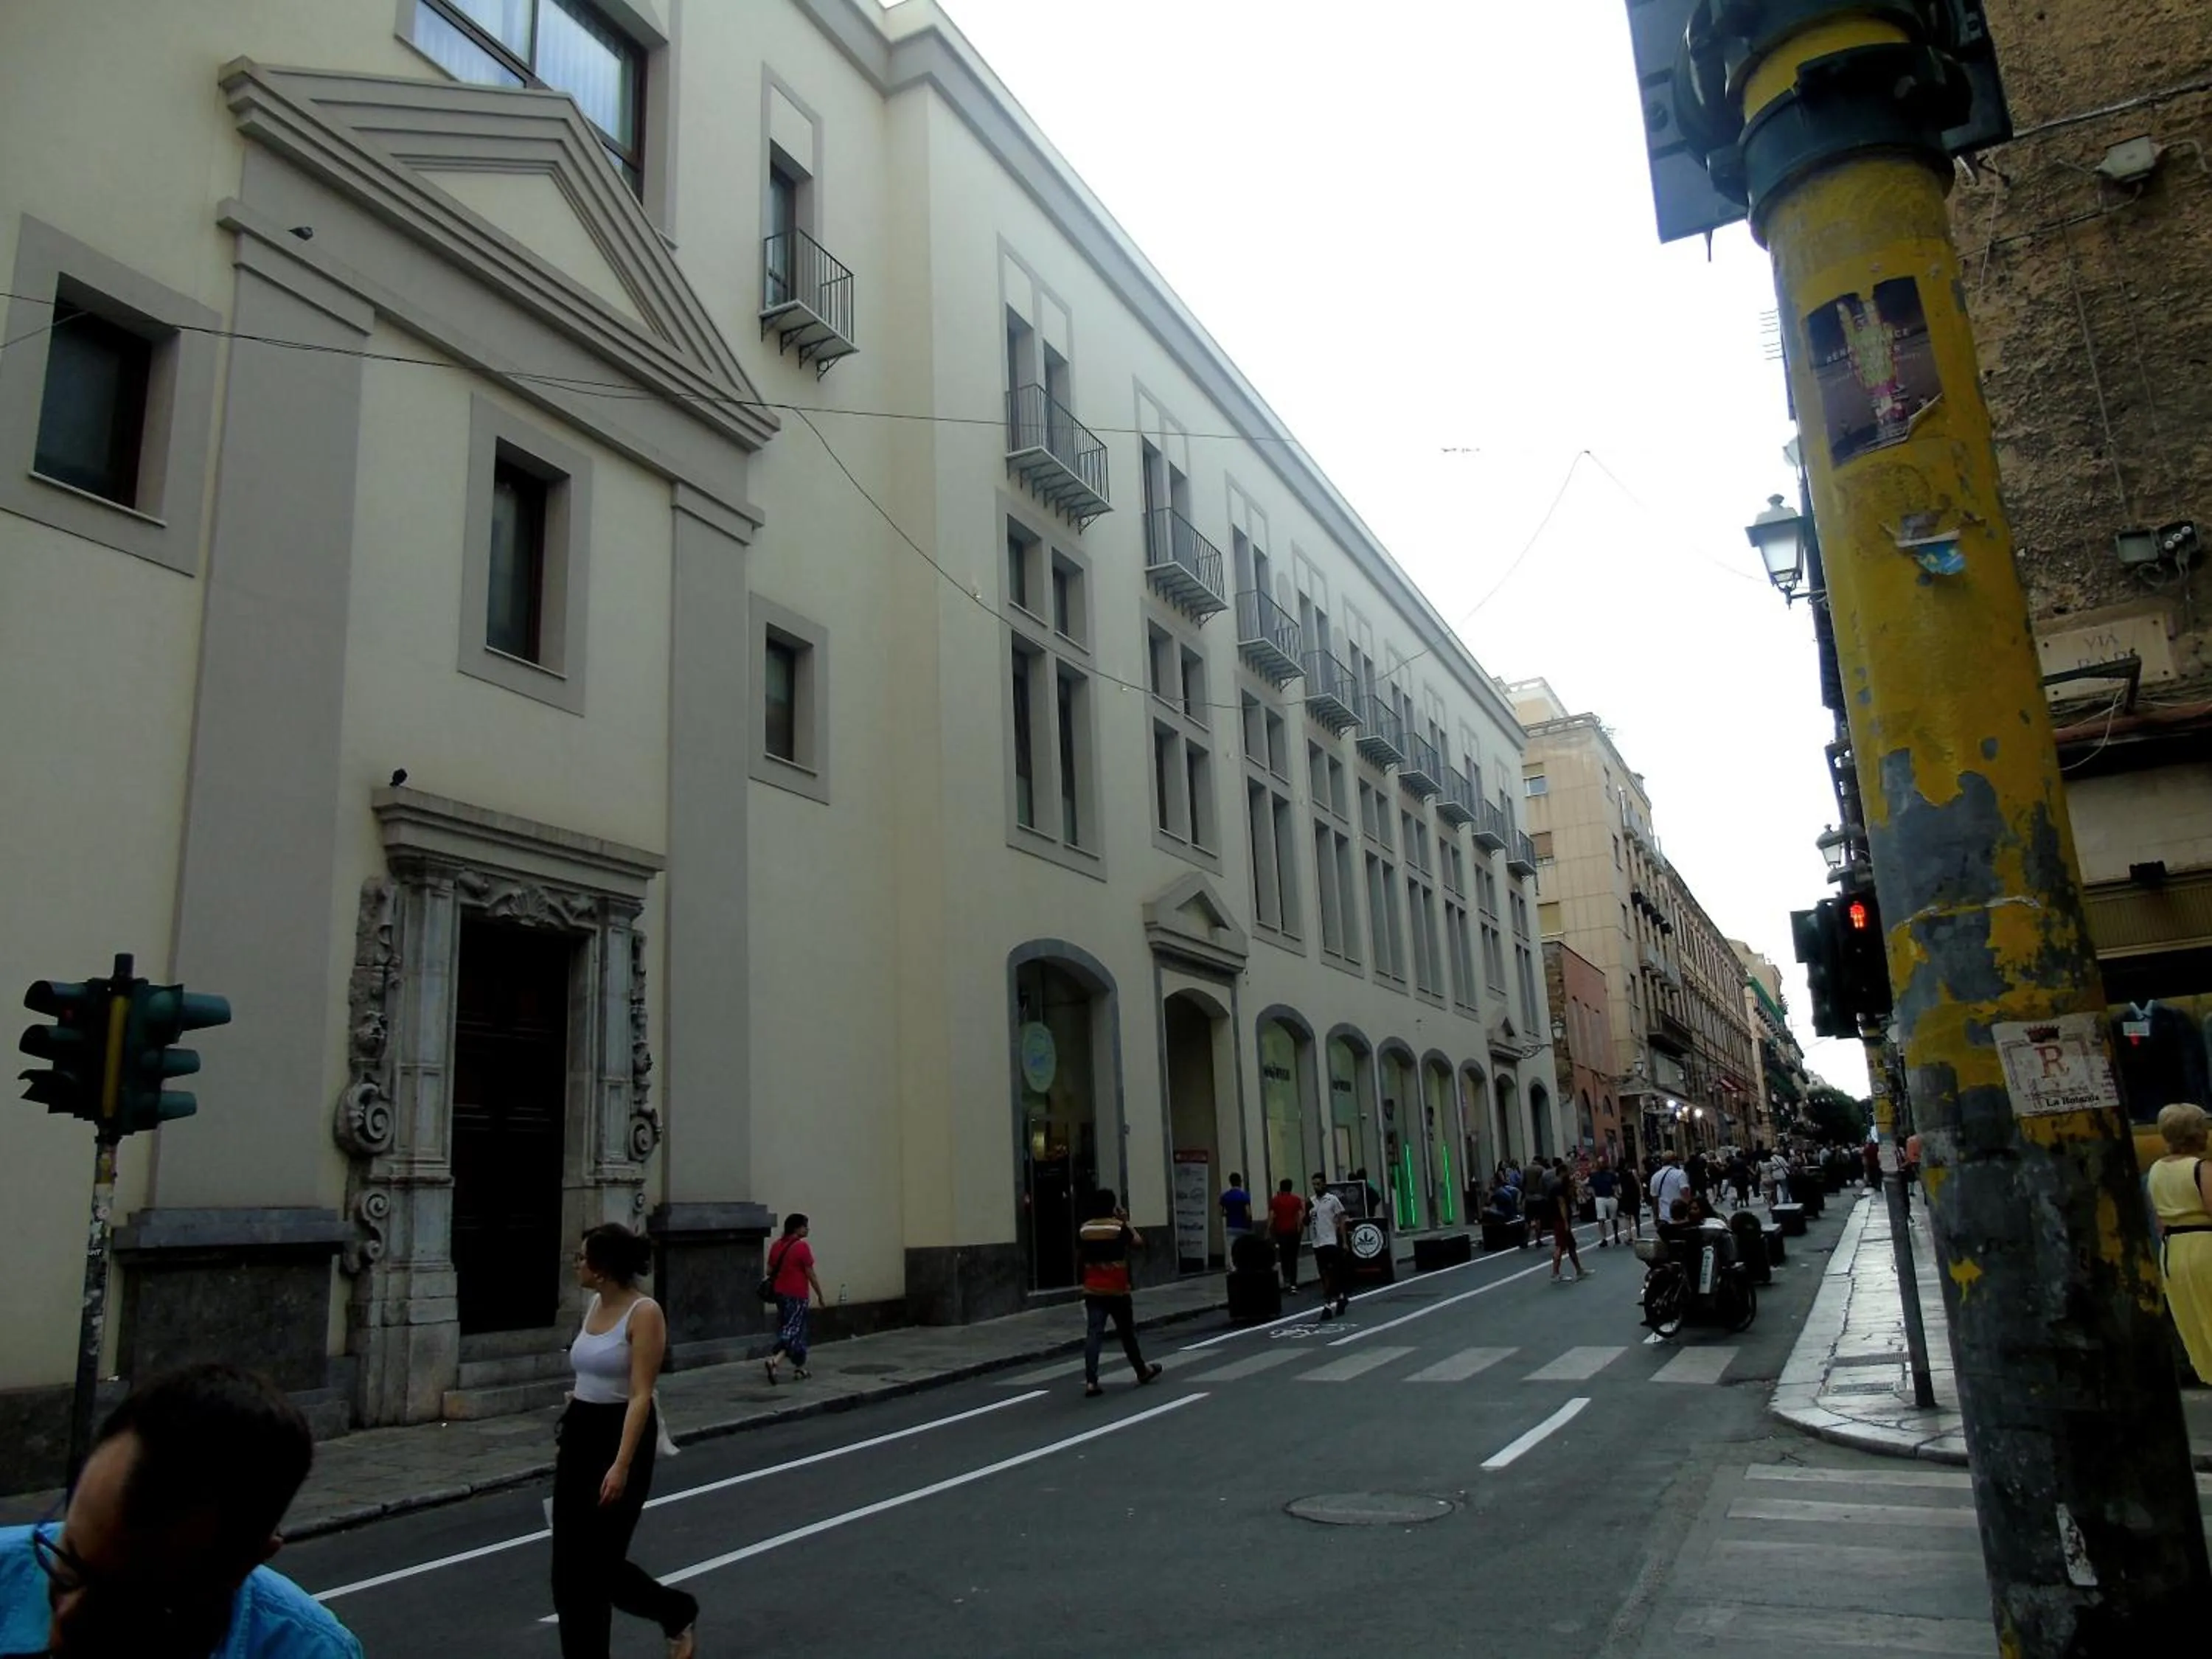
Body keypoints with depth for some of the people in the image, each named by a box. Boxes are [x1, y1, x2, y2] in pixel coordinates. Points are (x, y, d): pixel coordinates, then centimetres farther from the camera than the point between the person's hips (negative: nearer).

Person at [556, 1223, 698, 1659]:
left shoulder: (644, 1313, -18)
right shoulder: (594, 1305, 7)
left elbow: (640, 1396, -21)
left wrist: (622, 1465, -25)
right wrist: (565, 1437, 19)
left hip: (621, 1436, -8)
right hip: (579, 1434, 8)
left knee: (598, 1563, -1)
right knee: (569, 1565, 8)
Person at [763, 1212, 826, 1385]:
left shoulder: (777, 1245, 7)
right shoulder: (802, 1247, -14)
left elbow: (770, 1270, 10)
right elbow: (810, 1275, -11)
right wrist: (821, 1296, -4)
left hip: (780, 1293, 8)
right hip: (796, 1296, -8)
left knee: (785, 1328, 17)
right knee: (792, 1331, -5)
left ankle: (799, 1367, 24)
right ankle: (773, 1359, -25)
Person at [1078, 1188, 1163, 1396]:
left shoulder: (1084, 1230, 1)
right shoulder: (1119, 1227, -10)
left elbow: (1079, 1257, 9)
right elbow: (1139, 1244, 3)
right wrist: (1127, 1222, 8)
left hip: (1093, 1291, 2)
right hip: (1117, 1291, -2)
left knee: (1093, 1334, -4)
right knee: (1126, 1332, 15)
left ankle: (1090, 1382, -14)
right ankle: (1142, 1370, 33)